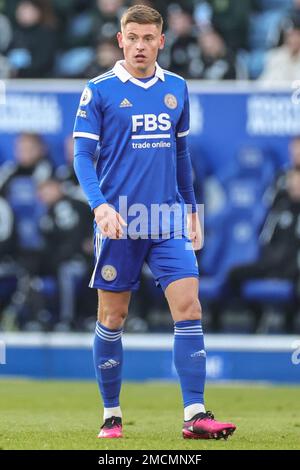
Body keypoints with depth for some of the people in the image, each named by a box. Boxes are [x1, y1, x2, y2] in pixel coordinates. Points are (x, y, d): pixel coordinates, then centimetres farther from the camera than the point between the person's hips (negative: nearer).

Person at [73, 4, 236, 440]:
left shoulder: (176, 88, 10)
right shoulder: (99, 91, -3)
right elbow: (82, 155, -5)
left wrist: (191, 208, 19)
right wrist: (100, 205, -19)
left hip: (168, 222, 3)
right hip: (119, 223, -3)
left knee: (188, 307, -9)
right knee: (113, 316, 4)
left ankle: (195, 415, -10)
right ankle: (111, 414, 17)